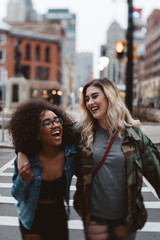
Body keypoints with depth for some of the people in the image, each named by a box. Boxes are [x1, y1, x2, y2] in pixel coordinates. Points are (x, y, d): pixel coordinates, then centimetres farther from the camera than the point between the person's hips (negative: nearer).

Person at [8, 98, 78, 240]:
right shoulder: (25, 159, -21)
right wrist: (23, 180, -29)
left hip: (59, 217, 2)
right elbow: (18, 196, -11)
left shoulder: (71, 153, -17)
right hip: (32, 219, -1)